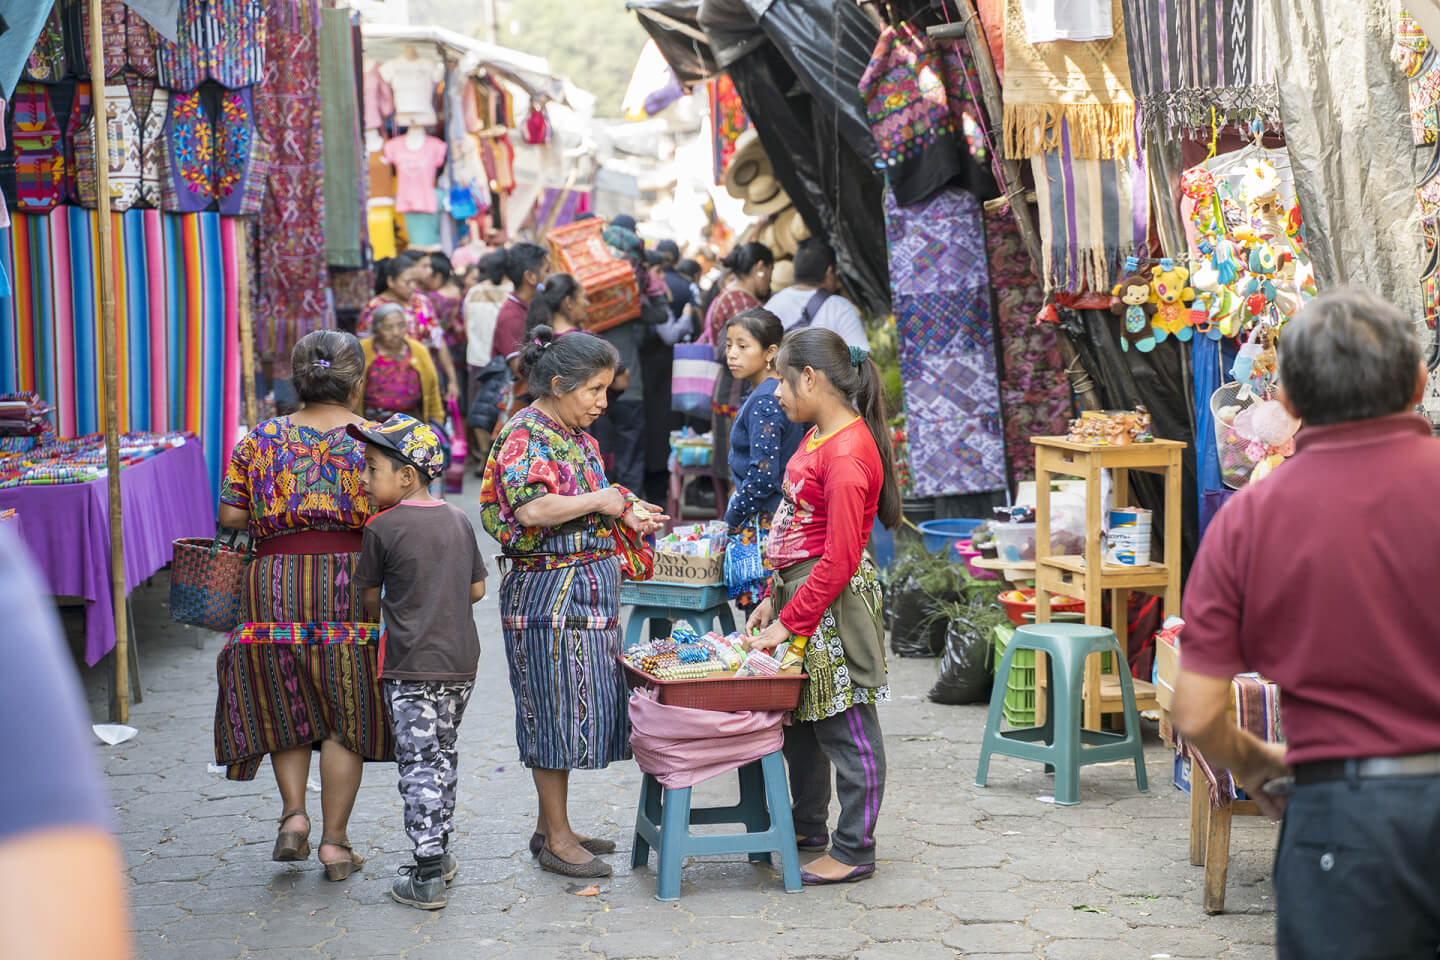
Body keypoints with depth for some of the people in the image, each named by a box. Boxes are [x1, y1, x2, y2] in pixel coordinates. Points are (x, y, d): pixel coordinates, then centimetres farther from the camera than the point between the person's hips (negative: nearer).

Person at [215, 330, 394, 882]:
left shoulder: (262, 439, 3)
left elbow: (231, 514, 1)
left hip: (276, 586, 2)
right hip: (353, 588, -2)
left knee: (286, 705, 17)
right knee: (345, 713, 6)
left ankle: (293, 814, 3)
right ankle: (335, 841, 8)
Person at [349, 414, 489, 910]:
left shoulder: (383, 527, -11)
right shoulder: (459, 520, 5)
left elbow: (368, 597, -2)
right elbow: (477, 589, 10)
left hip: (412, 668, -6)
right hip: (461, 661, 6)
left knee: (418, 765, -2)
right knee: (443, 754, 20)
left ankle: (426, 878, -4)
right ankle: (441, 853, 31)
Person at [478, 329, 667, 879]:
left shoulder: (576, 435, 16)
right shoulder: (525, 435, -14)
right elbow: (532, 509, -29)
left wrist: (626, 514, 9)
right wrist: (599, 501, -18)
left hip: (589, 589, 9)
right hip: (550, 591, -9)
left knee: (575, 708, 13)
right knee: (556, 709, -3)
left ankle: (552, 826, 23)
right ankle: (556, 839, 5)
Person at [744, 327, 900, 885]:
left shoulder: (847, 454, -20)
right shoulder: (819, 436, 11)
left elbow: (840, 558, -22)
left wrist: (789, 624, -18)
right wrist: (773, 601, 13)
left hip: (833, 601, -10)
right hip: (800, 587, 10)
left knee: (845, 728, 0)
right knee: (800, 718, 21)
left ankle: (853, 851, 10)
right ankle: (808, 827, 37)